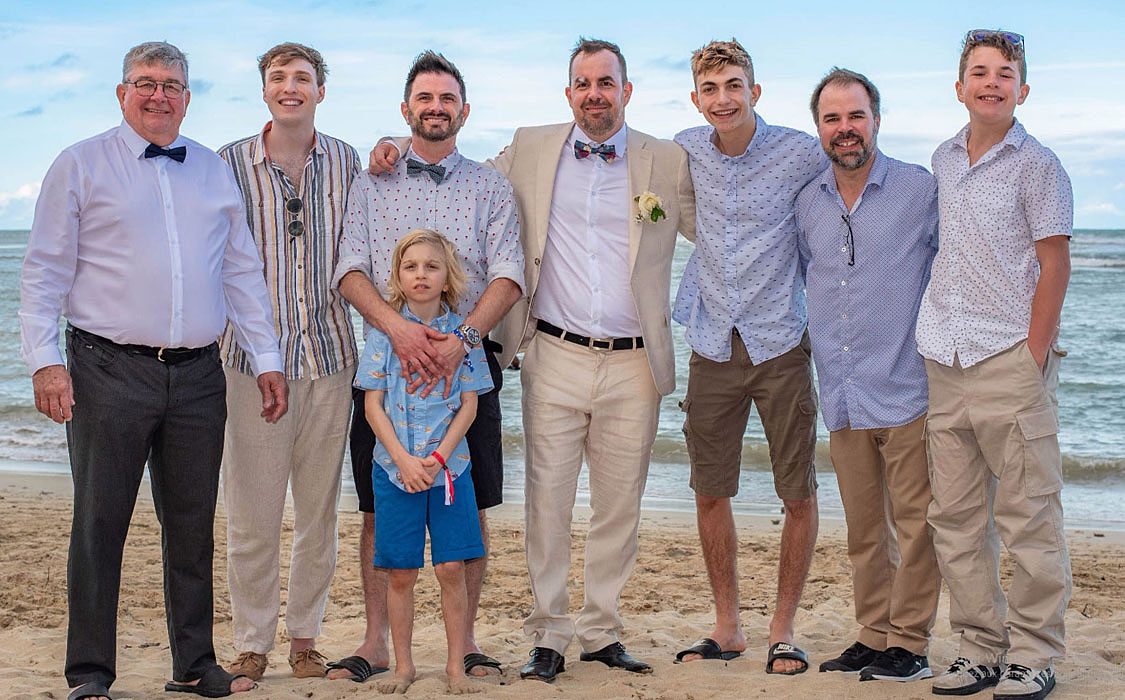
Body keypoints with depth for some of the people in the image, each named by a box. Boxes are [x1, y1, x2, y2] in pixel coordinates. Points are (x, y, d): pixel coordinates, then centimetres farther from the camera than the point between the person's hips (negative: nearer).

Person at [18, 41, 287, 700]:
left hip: (198, 375, 4)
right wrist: (45, 359, -10)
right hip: (110, 371, -3)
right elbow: (45, 271, 0)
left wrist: (267, 358, 13)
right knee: (100, 522, -1)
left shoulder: (214, 171, 15)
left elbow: (243, 271, 18)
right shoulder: (81, 165, 4)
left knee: (193, 524, 9)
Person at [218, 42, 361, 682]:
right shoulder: (231, 163, 1)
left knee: (319, 508, 8)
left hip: (329, 353, 2)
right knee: (252, 509, 0)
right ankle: (252, 642, 14)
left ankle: (304, 636, 22)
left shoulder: (345, 161, 7)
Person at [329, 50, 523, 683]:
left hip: (468, 362, 0)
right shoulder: (372, 184, 10)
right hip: (383, 360, 0)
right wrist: (398, 326, -20)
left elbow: (508, 277, -2)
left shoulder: (490, 187, 8)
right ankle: (376, 641, 13)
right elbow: (351, 271, -1)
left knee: (470, 508, 2)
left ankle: (465, 636, 14)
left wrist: (462, 337, -19)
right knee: (380, 507, 3)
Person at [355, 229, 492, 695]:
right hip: (395, 466, 0)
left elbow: (469, 406, 1)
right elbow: (373, 404, -1)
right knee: (401, 573, 4)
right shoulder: (385, 330, 0)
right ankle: (403, 666, 16)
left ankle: (456, 665, 10)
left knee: (451, 568, -1)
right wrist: (404, 460, -11)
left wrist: (437, 459, -11)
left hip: (449, 465, 0)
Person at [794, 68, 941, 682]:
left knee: (914, 522, 0)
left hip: (906, 389, -4)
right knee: (863, 528, 12)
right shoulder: (807, 203, 9)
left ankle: (910, 642, 10)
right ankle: (873, 637, 23)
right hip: (842, 396, 5)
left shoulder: (922, 190, -4)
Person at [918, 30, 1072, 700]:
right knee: (956, 518, 7)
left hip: (1012, 363, -6)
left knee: (1028, 518, -2)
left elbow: (1054, 265, -5)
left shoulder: (1037, 164, -2)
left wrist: (1033, 355, -11)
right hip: (947, 367, 6)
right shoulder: (944, 160, 15)